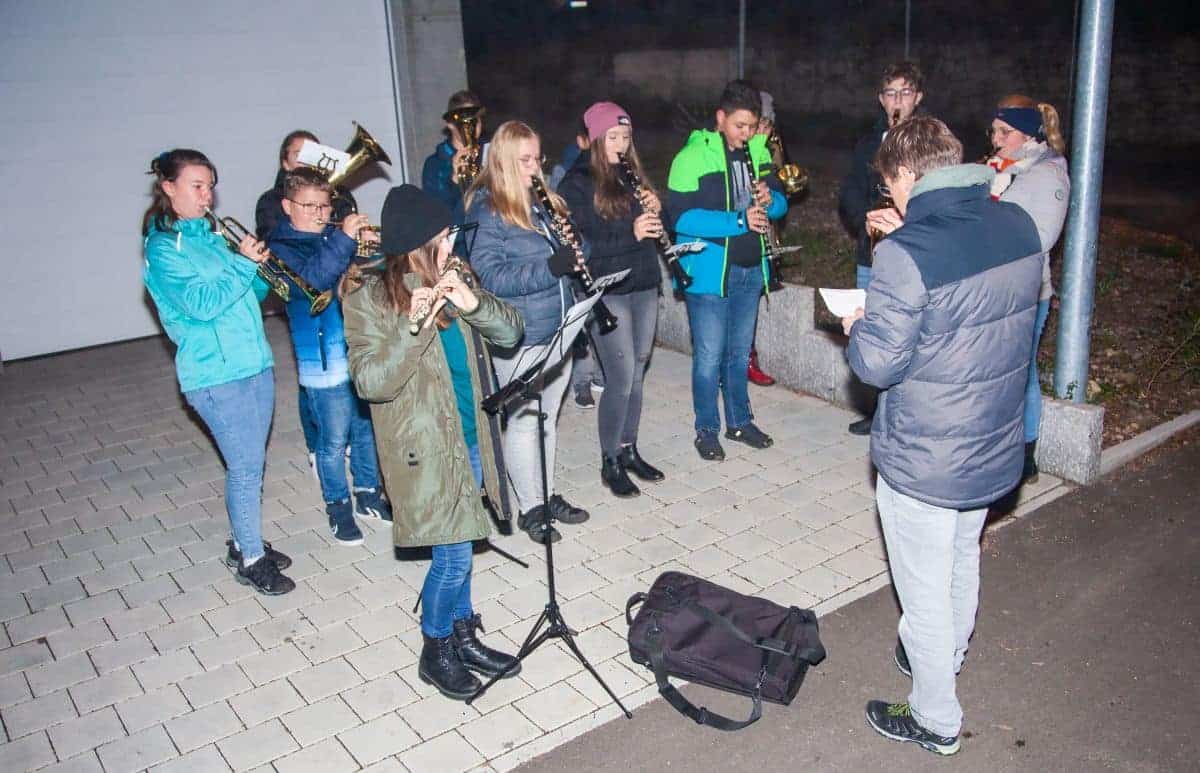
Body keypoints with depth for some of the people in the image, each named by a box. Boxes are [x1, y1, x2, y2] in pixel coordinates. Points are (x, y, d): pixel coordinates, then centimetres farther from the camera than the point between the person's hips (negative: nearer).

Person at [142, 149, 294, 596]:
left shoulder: (211, 235, 13)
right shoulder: (163, 248, -9)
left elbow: (249, 294, 18)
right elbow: (201, 305, -21)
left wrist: (259, 268, -1)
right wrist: (245, 264, -19)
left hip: (254, 362, 7)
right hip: (215, 375, -7)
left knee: (251, 463, 15)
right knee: (245, 467, -1)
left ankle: (245, 543, 31)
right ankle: (250, 560, 14)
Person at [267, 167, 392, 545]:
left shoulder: (338, 235, 12)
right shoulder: (282, 247, -4)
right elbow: (311, 279, -24)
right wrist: (343, 240, -31)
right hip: (325, 362, -5)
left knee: (368, 429, 16)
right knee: (334, 440, 4)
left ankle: (368, 493, 33)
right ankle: (338, 508, 21)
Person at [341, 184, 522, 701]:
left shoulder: (451, 278, 4)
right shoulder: (370, 295, -12)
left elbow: (510, 332, 1)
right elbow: (370, 382, -19)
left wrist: (472, 303, -17)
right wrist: (413, 328, -30)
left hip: (470, 436, 6)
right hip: (425, 447, -5)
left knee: (457, 546, 17)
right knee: (454, 552, -1)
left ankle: (463, 637, 34)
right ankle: (435, 653, 21)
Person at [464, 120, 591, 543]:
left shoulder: (542, 202, 9)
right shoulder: (486, 211, -13)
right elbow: (488, 276, -20)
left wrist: (573, 251, -3)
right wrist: (549, 268, -28)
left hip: (557, 328, 7)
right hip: (518, 337, -7)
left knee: (548, 416, 18)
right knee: (523, 421, 5)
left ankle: (548, 495, 33)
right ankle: (530, 508, 19)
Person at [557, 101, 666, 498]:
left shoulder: (632, 175, 12)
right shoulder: (577, 183, -7)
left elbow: (653, 228, 18)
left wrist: (655, 210, -4)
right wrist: (630, 232, -24)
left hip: (644, 286, 6)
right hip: (607, 293, -6)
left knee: (636, 376, 13)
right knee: (621, 380, -5)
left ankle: (629, 449, 28)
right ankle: (610, 463, 10)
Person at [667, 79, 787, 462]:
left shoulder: (758, 151, 6)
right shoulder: (693, 156, -13)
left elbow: (780, 202, 13)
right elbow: (682, 216, -20)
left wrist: (769, 200, -11)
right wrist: (738, 221, -26)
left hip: (751, 269, 6)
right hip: (709, 272, -5)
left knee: (740, 352, 17)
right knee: (709, 355, 2)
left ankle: (740, 421, 31)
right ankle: (707, 430, 18)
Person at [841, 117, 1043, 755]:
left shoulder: (907, 253, -26)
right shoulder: (1018, 226, -4)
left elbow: (878, 365, -24)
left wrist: (857, 328, -2)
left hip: (923, 462, -7)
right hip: (995, 447, 7)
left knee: (925, 589, 12)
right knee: (963, 560, 29)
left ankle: (936, 719, 30)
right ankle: (949, 655, 53)